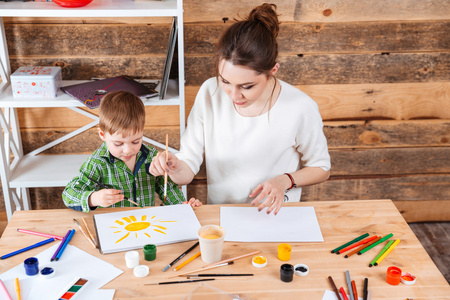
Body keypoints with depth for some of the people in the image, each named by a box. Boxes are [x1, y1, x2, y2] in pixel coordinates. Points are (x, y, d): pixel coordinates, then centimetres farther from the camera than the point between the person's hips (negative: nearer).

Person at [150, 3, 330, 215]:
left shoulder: (301, 109, -17)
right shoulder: (209, 93, -10)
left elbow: (321, 169, 2)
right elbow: (188, 170, -5)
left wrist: (285, 181, -15)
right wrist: (175, 167, -27)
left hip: (275, 217, -2)